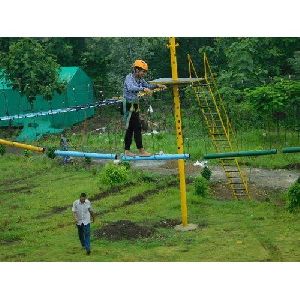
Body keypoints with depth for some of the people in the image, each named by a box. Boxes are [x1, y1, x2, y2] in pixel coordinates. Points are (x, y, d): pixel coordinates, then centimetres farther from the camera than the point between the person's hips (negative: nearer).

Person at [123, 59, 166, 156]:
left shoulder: (140, 79, 11)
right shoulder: (129, 78, -16)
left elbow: (148, 86, 19)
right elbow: (131, 88, -35)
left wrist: (157, 85, 0)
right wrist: (142, 89, -50)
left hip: (135, 105, 9)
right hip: (129, 105, -9)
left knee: (130, 128, 11)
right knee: (137, 127, -10)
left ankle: (127, 150, 15)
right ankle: (141, 150, -9)